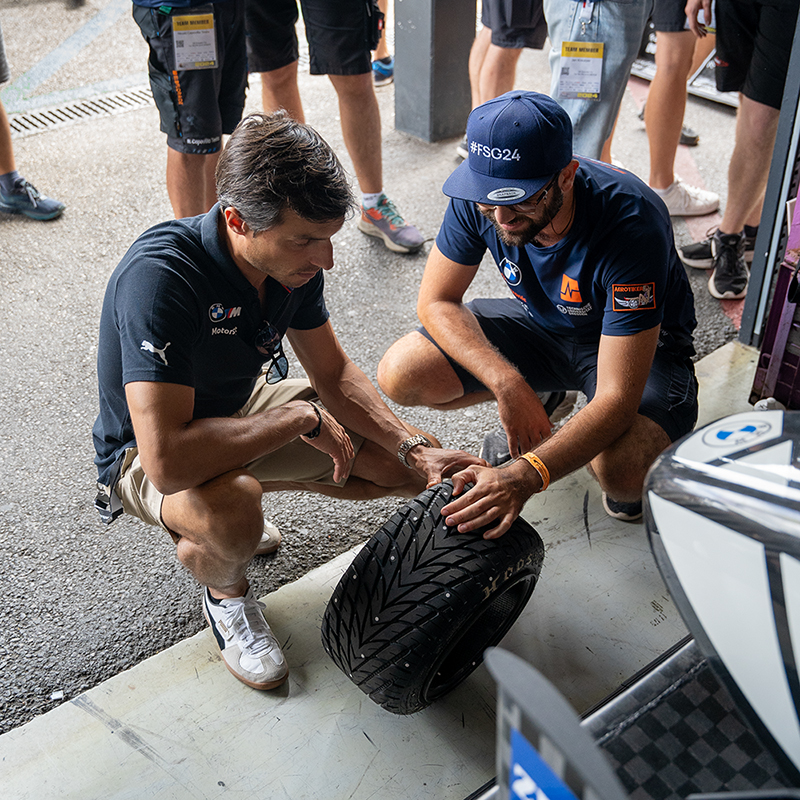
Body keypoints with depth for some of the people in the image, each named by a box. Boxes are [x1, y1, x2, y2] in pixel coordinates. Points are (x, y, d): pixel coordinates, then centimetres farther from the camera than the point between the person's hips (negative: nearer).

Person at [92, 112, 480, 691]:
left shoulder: (292, 257, -14)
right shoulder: (158, 277, -37)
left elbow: (334, 373, 1)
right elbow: (167, 461, -43)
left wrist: (416, 451, -11)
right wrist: (301, 416, -33)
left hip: (243, 407, 7)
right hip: (148, 451, -6)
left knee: (405, 469, 0)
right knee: (233, 519, -40)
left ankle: (240, 492, 17)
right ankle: (224, 589, -2)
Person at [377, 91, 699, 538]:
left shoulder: (630, 225, -37)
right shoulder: (479, 196, -23)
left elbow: (616, 399, -38)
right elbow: (437, 302, -10)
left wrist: (523, 477, -51)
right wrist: (508, 384, -26)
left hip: (640, 346, -5)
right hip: (540, 322, 5)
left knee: (621, 471, -36)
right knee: (401, 375, -14)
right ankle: (546, 399, 13)